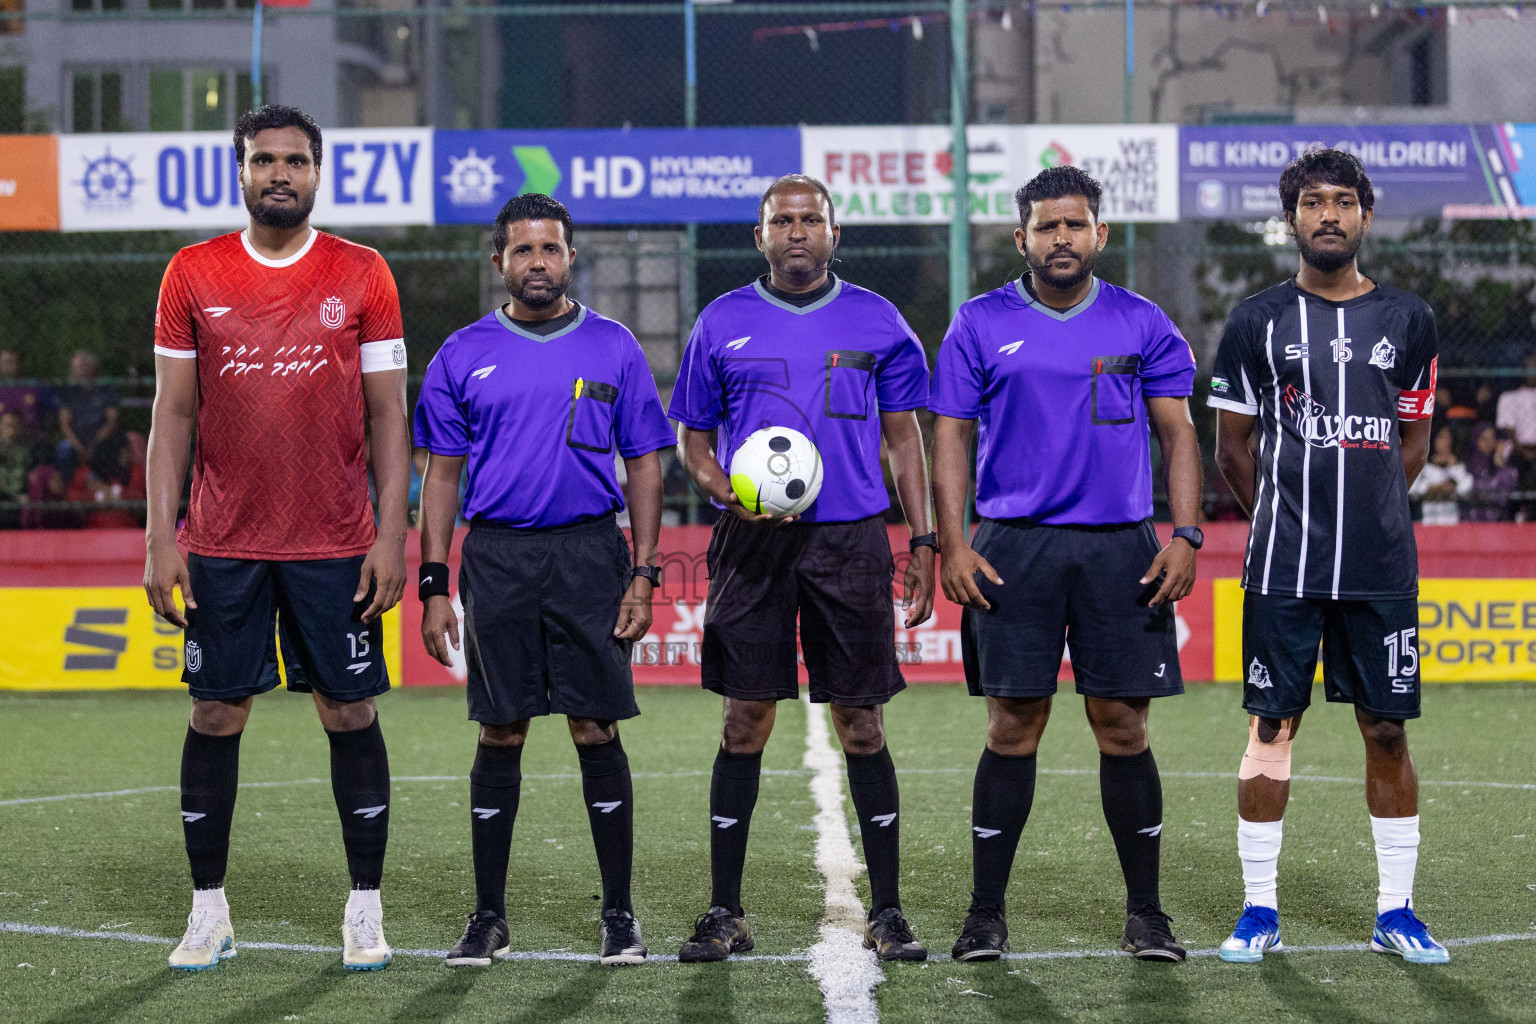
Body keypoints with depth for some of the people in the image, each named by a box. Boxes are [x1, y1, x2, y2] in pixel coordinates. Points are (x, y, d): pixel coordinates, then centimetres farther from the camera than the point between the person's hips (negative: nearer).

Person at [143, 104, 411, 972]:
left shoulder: (363, 276, 2)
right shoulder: (193, 276, 4)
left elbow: (388, 414, 2)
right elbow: (173, 413, 5)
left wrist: (393, 535, -5)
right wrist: (160, 539, -2)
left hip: (337, 544, -1)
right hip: (223, 544, 1)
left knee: (351, 713, 1)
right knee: (216, 715, 3)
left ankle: (366, 911, 10)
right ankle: (209, 912, 12)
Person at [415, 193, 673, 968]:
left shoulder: (613, 348, 5)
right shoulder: (465, 354, 7)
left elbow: (644, 465, 6)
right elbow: (442, 474, 8)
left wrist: (643, 575, -2)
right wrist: (433, 588, 1)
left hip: (589, 554, -1)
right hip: (496, 556, 1)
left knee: (597, 730, -1)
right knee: (499, 735, 4)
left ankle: (618, 913, 6)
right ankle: (489, 917, 12)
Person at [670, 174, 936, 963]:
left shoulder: (875, 322, 8)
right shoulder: (723, 324, 8)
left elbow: (904, 440, 11)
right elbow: (692, 440, 12)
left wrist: (922, 543, 4)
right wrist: (725, 491, -9)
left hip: (851, 542, 0)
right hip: (753, 544, 0)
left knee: (861, 726, 1)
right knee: (745, 723, 1)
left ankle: (886, 912, 8)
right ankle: (724, 913, 8)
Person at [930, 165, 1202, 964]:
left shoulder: (1142, 325, 8)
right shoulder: (982, 325, 5)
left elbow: (1177, 433, 7)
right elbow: (950, 435, 5)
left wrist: (1184, 536, -4)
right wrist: (951, 545, -5)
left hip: (1121, 549, 1)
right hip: (1014, 546, -1)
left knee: (1123, 727, 1)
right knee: (1013, 727, -1)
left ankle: (1145, 912, 10)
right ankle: (985, 913, 7)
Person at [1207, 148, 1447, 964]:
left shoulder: (1407, 320, 8)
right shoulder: (1258, 322, 2)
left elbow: (1411, 444, 16)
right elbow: (1233, 448, 9)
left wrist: (1365, 516, 11)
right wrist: (1288, 517, 10)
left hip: (1381, 565, 2)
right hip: (1284, 563, -1)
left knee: (1387, 729, 4)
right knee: (1271, 727, 0)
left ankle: (1395, 911, 13)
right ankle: (1259, 908, 9)